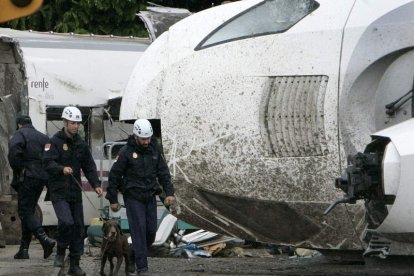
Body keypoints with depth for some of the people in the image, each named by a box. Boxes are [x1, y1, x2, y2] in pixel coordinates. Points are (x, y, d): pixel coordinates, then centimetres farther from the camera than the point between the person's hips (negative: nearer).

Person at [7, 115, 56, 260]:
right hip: (41, 178, 7)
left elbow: (14, 150, -23)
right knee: (29, 211, 14)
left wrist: (17, 170, -11)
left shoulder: (20, 134, -2)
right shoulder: (43, 137, 18)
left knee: (25, 212, -7)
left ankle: (45, 239, -27)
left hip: (26, 177, -7)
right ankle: (24, 249, 13)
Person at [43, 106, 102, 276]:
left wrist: (96, 184, -1)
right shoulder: (55, 142, -5)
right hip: (59, 192, -6)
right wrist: (62, 169, -33)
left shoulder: (81, 144, 12)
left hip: (75, 192, 6)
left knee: (78, 226, 5)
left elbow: (89, 166, 13)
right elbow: (48, 163, -15)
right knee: (66, 222, -23)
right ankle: (61, 252, 2)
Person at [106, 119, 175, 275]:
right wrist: (113, 199, -4)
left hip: (150, 197, 5)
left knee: (151, 230, 4)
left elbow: (163, 173, 11)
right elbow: (114, 175, -5)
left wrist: (169, 193, -1)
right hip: (133, 197, -5)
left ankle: (136, 256, 26)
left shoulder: (154, 151, 6)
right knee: (139, 229, -11)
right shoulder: (126, 152, -9)